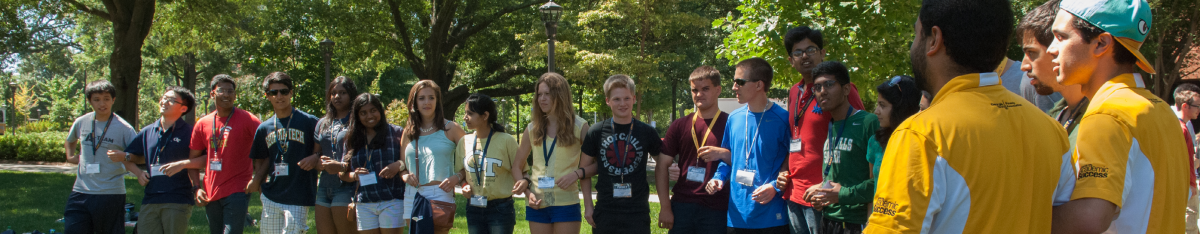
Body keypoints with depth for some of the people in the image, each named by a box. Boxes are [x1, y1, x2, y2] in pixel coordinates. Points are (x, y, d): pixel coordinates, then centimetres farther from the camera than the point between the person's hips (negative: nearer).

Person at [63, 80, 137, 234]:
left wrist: (123, 158, -25)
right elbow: (70, 141, 31)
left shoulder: (123, 128, -5)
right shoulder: (81, 122, 8)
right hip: (81, 192, 4)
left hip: (111, 194, -4)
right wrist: (70, 156, 13)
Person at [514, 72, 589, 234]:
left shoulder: (579, 127, 1)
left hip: (566, 204, -3)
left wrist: (577, 173, -15)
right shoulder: (533, 129, 8)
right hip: (537, 205, 3)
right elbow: (517, 166, 13)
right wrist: (526, 190, -4)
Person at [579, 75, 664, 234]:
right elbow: (586, 170, 9)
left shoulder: (647, 132, 0)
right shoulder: (596, 132, 2)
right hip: (605, 213, 1)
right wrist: (587, 206, 4)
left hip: (638, 213, -1)